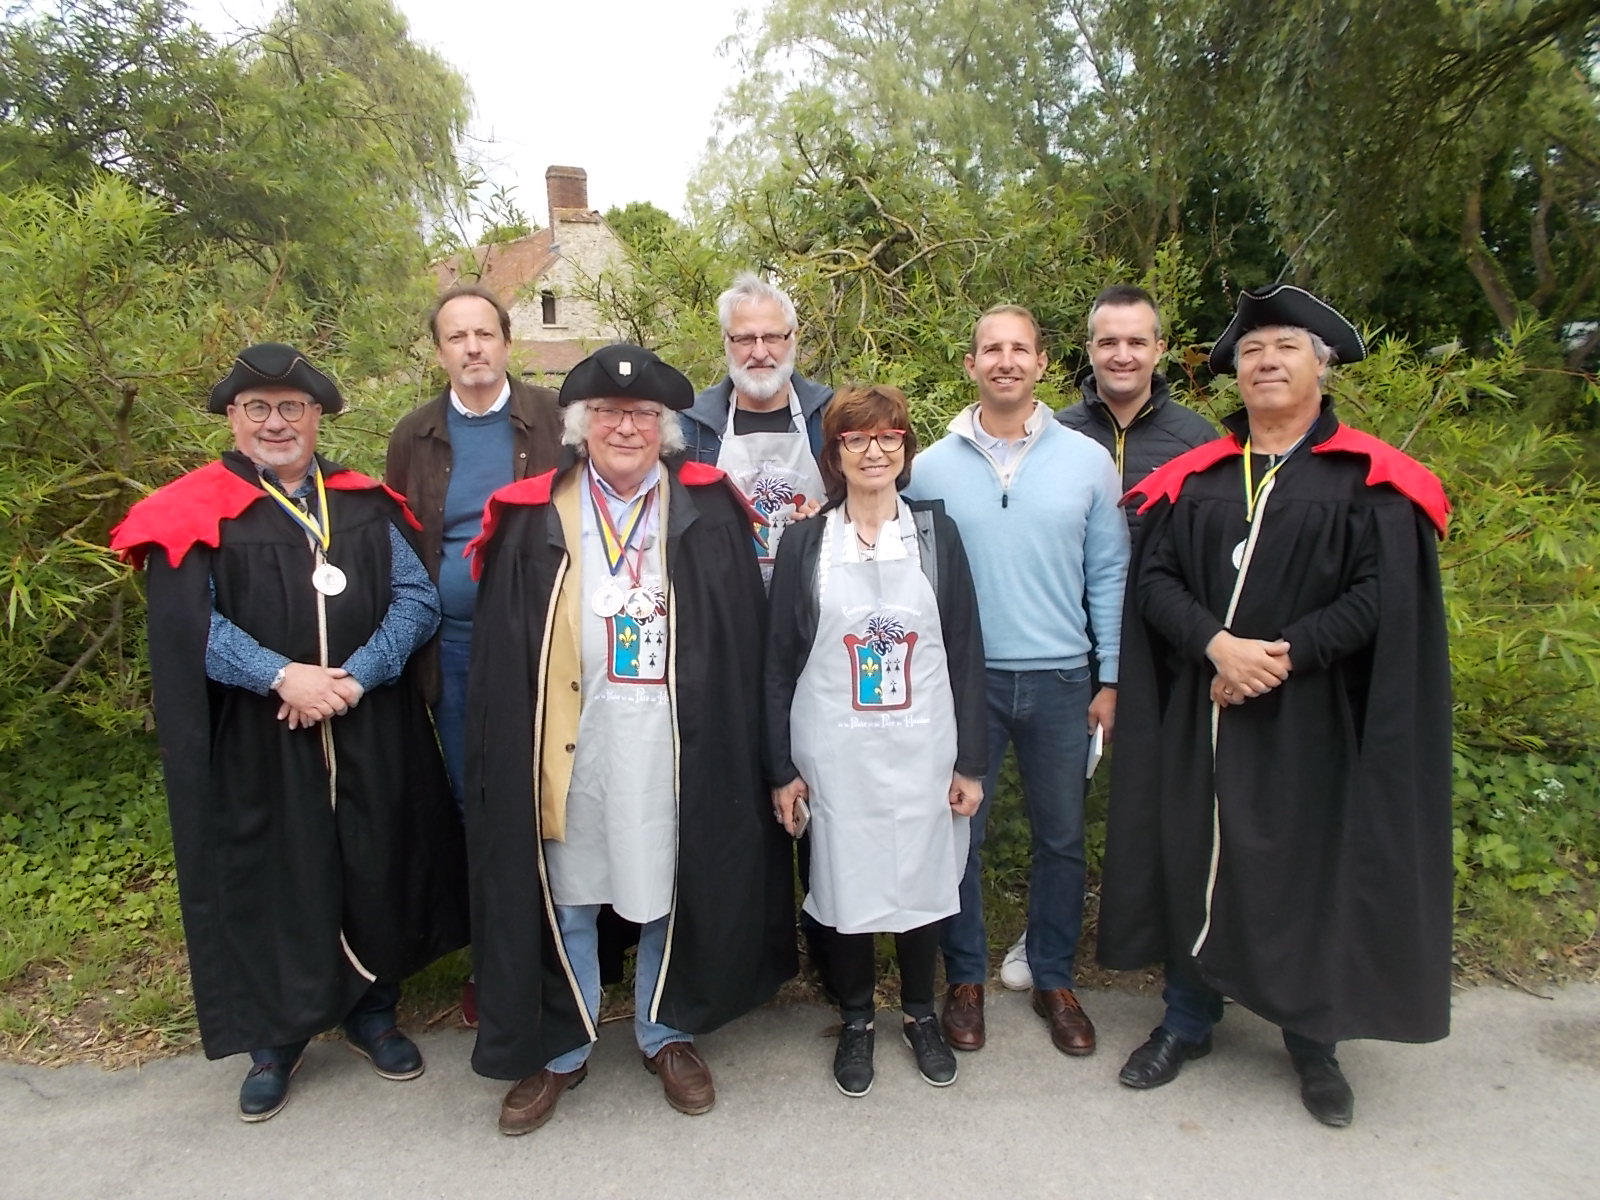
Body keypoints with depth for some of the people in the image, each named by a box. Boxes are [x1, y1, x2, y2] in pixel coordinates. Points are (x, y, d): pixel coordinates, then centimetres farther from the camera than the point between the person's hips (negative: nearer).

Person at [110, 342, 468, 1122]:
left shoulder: (366, 505, 6)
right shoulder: (196, 515, -1)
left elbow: (417, 599, -2)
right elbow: (189, 627, -12)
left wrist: (355, 676, -16)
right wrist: (282, 675, -23)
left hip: (372, 738, 3)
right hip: (257, 748, -2)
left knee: (375, 872, 12)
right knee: (270, 883, 9)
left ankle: (372, 1012, 34)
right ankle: (277, 1035, 30)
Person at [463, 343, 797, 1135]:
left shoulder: (708, 511, 1)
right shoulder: (533, 518, 2)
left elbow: (742, 640, 0)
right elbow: (499, 651, 1)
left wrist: (731, 742, -4)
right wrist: (506, 756, -4)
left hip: (674, 744, 0)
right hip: (567, 742, 1)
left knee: (668, 889, 14)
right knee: (566, 896, 13)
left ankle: (667, 1034, 37)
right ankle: (559, 1049, 34)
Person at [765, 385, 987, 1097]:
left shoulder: (935, 533, 2)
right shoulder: (806, 544, 0)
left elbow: (965, 651, 2)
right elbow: (780, 662, 2)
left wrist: (969, 762, -1)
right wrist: (781, 769, -1)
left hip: (921, 752, 1)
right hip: (835, 757, 0)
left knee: (921, 880, 12)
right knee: (845, 886, 9)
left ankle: (921, 1015, 36)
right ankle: (856, 1022, 32)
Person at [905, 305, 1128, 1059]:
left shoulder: (1088, 461, 1)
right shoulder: (932, 468, -1)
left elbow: (1108, 575, 4)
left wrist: (1109, 679, 2)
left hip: (1061, 680, 1)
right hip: (965, 678, -1)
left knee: (1061, 837, 12)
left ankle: (1054, 981, 32)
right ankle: (965, 978, 28)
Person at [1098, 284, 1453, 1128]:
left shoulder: (1368, 481, -1)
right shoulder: (1194, 478, 6)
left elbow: (1384, 597, -9)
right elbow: (1154, 579, -2)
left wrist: (1286, 653, -18)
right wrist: (1217, 643, -18)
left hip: (1313, 721, -2)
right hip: (1201, 716, 3)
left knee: (1310, 873, 8)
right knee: (1193, 863, 10)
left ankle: (1314, 1041, 30)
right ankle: (1187, 1021, 30)